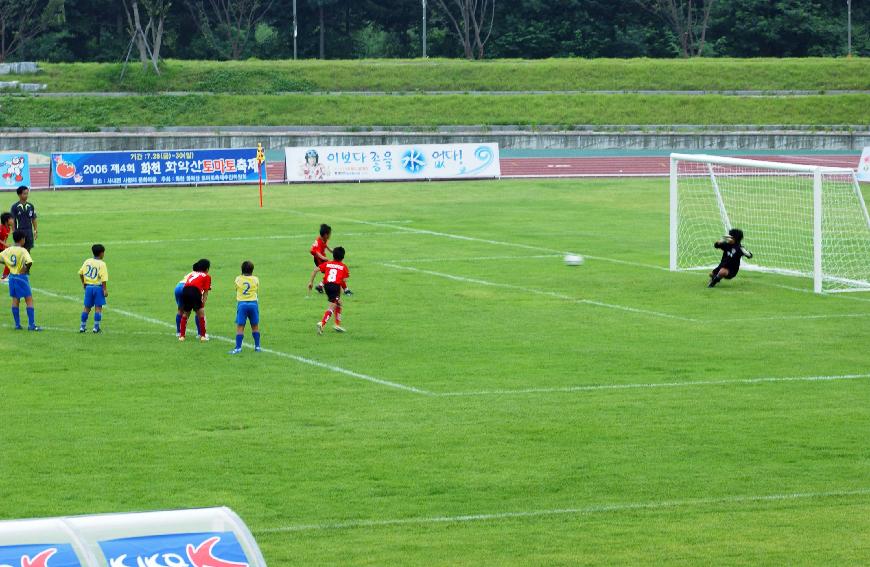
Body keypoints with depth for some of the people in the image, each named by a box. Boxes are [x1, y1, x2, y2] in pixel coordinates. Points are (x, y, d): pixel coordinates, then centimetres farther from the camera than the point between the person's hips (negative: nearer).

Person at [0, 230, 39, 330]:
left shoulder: (8, 250, 2)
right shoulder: (23, 251, -16)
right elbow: (29, 262, -29)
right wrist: (27, 269, -9)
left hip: (12, 277, 6)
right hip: (22, 277, -6)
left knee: (15, 300, 12)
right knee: (29, 300, 1)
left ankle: (17, 324, 13)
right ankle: (31, 325, -3)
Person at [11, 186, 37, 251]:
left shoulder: (31, 206, 7)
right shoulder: (15, 207, -4)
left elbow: (34, 219, 11)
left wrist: (35, 231, 5)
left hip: (29, 232, 3)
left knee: (28, 250, 5)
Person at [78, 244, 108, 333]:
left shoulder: (87, 261, 4)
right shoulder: (101, 264, -11)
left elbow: (80, 273, 8)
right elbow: (103, 278, -17)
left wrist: (83, 283, 20)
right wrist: (105, 290, -12)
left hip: (88, 286, 5)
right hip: (98, 287, -5)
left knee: (87, 307, 13)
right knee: (98, 307, 3)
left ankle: (82, 326, 16)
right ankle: (96, 327, 3)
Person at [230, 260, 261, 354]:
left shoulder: (238, 279, 2)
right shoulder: (255, 279, 2)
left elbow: (236, 290, 12)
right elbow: (257, 291, 10)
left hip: (242, 303, -1)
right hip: (253, 303, 1)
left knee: (240, 327, -3)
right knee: (255, 326, 12)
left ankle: (238, 348, -10)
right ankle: (257, 346, 16)